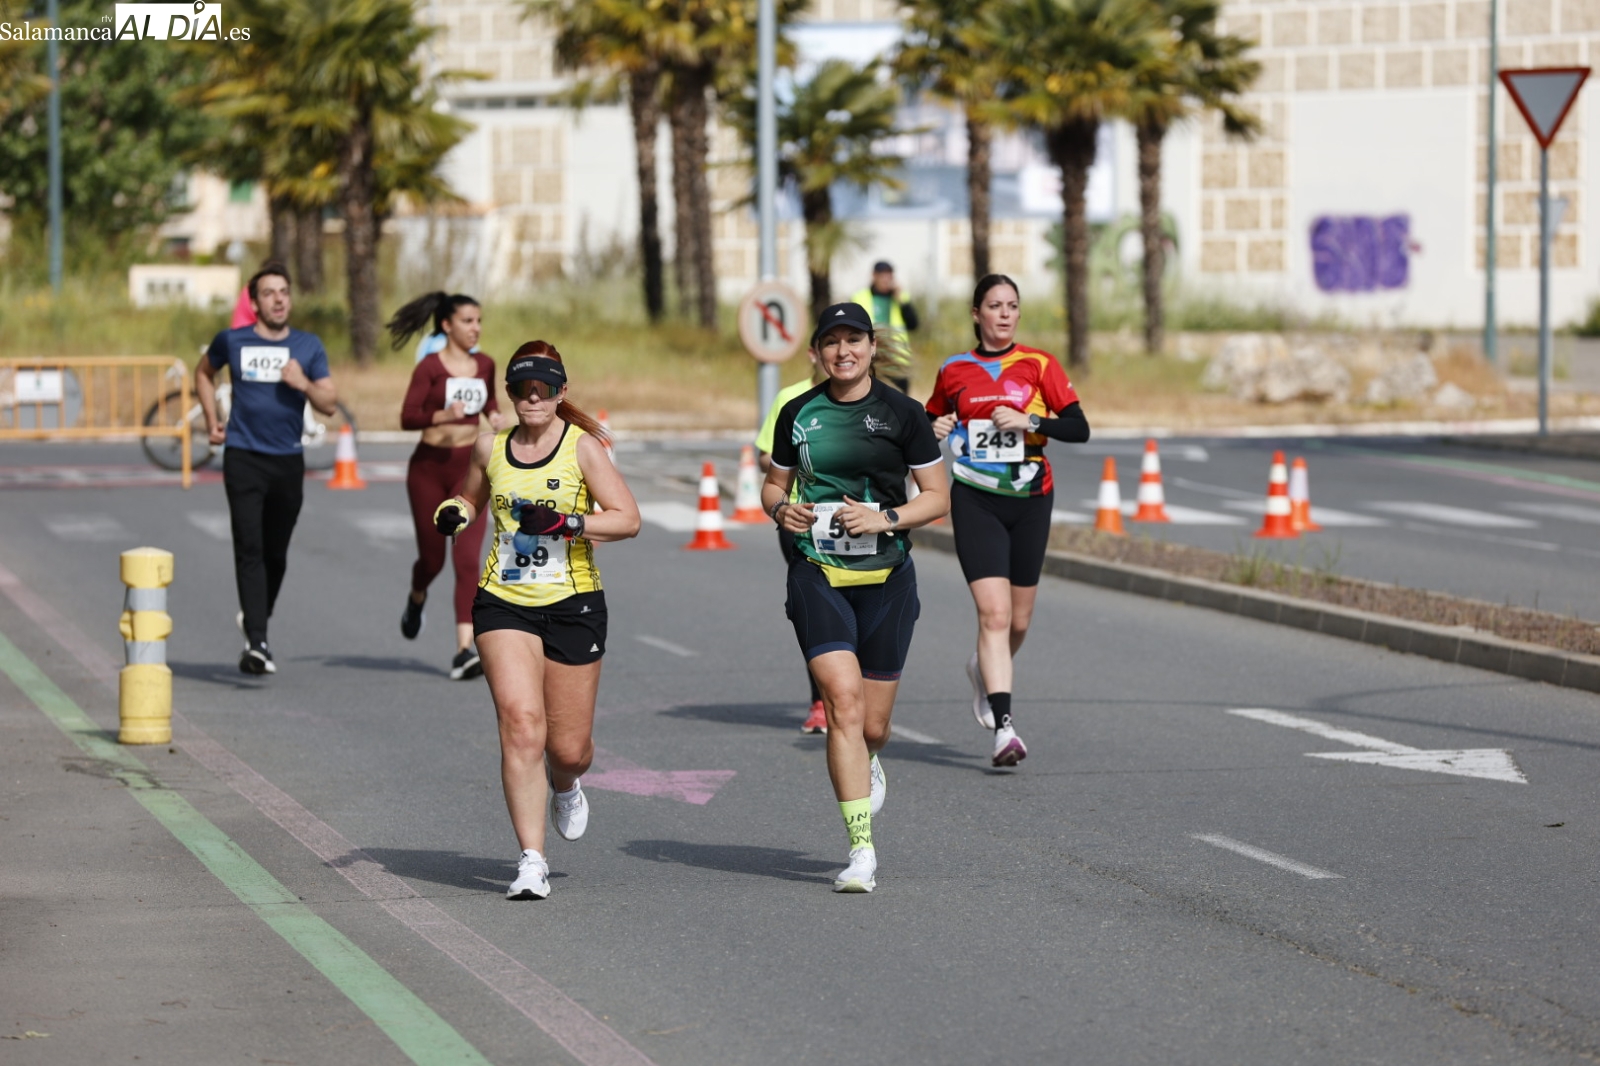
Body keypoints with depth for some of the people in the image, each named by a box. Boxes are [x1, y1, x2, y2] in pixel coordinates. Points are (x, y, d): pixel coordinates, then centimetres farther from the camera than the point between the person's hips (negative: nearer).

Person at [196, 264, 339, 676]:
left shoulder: (309, 346, 6)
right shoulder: (233, 341, 2)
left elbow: (329, 405, 6)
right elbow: (204, 372, 22)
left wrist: (305, 384, -14)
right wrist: (212, 421, 13)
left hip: (288, 460, 3)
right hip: (243, 457, -2)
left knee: (276, 554, 11)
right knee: (249, 549, -14)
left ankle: (256, 620, 35)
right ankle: (257, 643, -20)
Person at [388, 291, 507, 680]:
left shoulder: (484, 365, 6)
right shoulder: (430, 366, -8)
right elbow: (407, 418, -15)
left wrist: (495, 415, 4)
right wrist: (444, 415, -31)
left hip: (469, 469, 2)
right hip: (430, 468, -2)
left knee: (468, 560, -11)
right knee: (432, 558, 10)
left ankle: (465, 651, -18)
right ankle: (416, 601, 48)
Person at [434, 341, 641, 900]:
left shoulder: (582, 446, -4)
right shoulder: (491, 449, 7)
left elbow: (627, 518, -9)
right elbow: (471, 498, 26)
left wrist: (567, 523, -22)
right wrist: (453, 513, 3)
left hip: (573, 603, -2)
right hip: (504, 603, 2)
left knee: (569, 747, 4)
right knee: (520, 723, -16)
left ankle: (565, 788, 43)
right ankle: (531, 860, -15)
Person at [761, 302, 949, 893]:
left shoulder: (902, 413, 0)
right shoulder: (798, 414, 6)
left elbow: (937, 495, 3)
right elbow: (775, 483, 18)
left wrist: (886, 518, -14)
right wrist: (780, 508, -4)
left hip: (886, 578, 0)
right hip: (817, 577, 0)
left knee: (873, 726, 5)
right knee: (843, 701, -17)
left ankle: (865, 768, 46)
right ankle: (862, 851, -15)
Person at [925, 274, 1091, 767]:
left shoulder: (1039, 365, 1)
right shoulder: (954, 371, 5)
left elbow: (1079, 428, -4)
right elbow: (932, 420, 20)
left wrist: (1031, 420, -18)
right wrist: (936, 430, -2)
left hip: (1030, 500, 1)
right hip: (975, 502, -1)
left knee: (1018, 620, 10)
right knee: (994, 613, -16)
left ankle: (985, 670, 44)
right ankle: (1003, 727, -18)